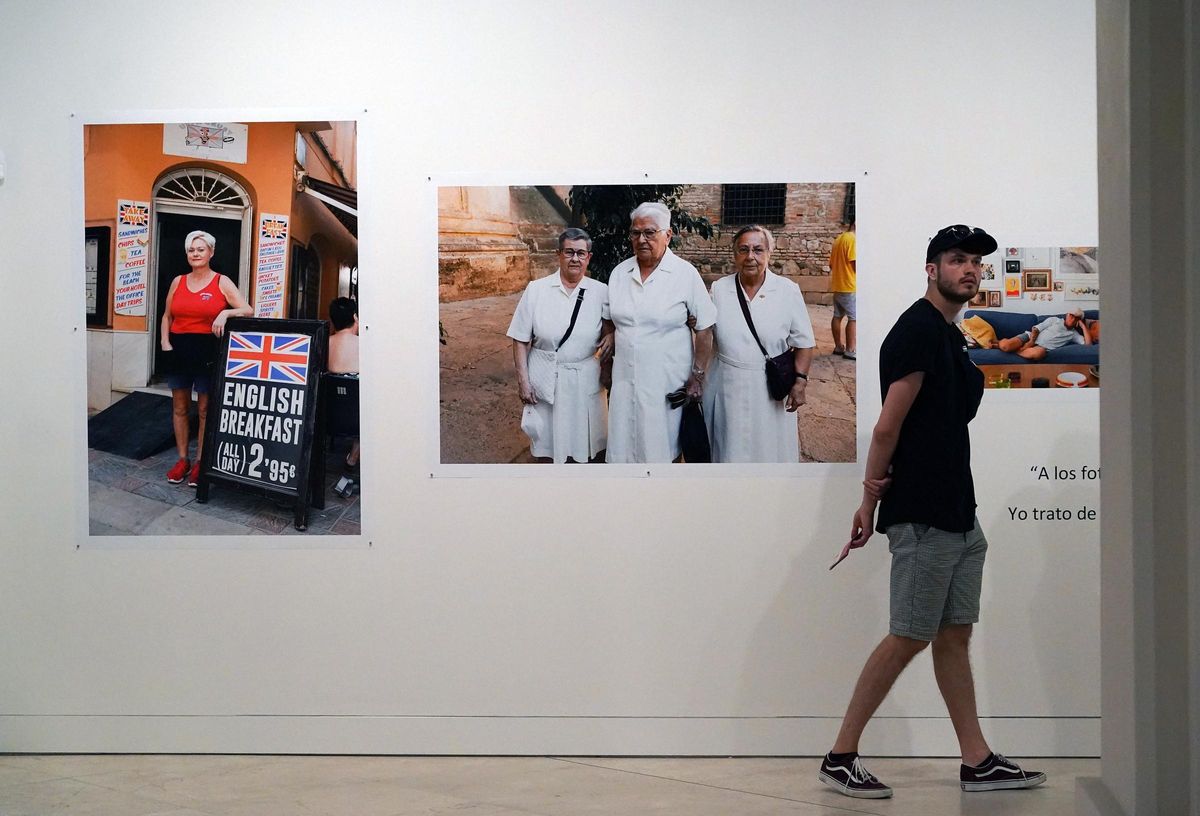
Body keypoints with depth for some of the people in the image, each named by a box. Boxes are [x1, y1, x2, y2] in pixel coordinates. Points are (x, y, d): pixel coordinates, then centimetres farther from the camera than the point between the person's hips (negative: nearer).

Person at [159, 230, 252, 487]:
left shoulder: (222, 283, 0)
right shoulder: (178, 282, 11)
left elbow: (248, 311, -6)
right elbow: (166, 317, 17)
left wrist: (226, 312, -24)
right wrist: (165, 342, 2)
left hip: (207, 352, -4)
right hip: (179, 351, 4)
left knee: (205, 410, 2)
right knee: (179, 408, 8)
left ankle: (200, 463, 9)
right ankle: (182, 460, 16)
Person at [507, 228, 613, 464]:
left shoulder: (600, 292, 0)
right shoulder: (536, 290, -2)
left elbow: (610, 328, 11)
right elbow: (521, 340, 0)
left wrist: (611, 336, -14)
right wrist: (523, 381, -5)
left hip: (585, 382, 1)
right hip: (546, 380, -1)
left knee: (584, 448, 8)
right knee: (548, 446, 8)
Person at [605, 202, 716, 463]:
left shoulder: (685, 274, -8)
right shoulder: (620, 272, 5)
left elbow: (705, 329, -6)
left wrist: (698, 377, -8)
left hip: (668, 381, -4)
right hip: (625, 379, 4)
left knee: (664, 450, 4)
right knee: (626, 448, 6)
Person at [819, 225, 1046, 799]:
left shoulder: (951, 336, 18)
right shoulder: (918, 328, -13)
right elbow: (889, 425, -16)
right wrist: (871, 501, -10)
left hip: (957, 512, 9)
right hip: (921, 515, -9)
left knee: (954, 635, 11)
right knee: (909, 637, -5)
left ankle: (977, 762, 15)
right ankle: (840, 758, 2)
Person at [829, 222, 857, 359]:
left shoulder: (838, 239, 13)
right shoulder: (852, 239, -15)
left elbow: (831, 264, 18)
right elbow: (855, 263, -20)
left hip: (837, 285, 9)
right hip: (850, 286, -9)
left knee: (837, 316, 12)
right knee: (854, 318, -6)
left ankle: (838, 346, 17)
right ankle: (851, 350, -7)